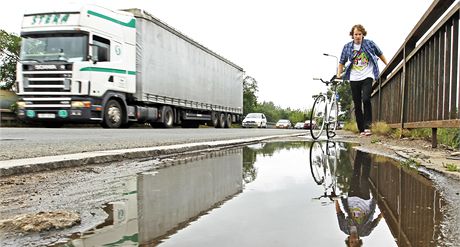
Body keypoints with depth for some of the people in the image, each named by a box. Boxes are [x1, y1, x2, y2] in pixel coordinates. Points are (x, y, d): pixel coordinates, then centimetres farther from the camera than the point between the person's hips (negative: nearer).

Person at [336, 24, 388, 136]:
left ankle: (367, 126, -13)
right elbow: (342, 62, 12)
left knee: (366, 99, -22)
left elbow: (380, 54, 15)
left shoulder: (369, 43, 2)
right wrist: (338, 75, 2)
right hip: (354, 79, 2)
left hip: (367, 77, -2)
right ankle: (361, 129, 11)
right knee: (357, 104, 3)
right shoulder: (347, 47, 4)